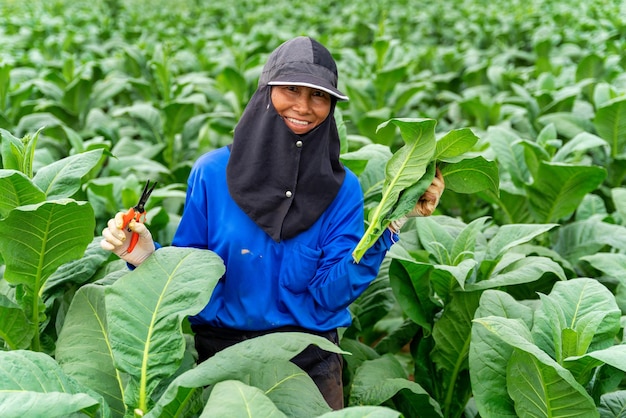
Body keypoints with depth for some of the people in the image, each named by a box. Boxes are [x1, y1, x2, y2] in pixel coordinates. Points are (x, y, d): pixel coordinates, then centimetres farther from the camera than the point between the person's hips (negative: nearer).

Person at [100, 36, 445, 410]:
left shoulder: (343, 189, -7)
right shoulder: (213, 172, -9)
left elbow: (330, 294, -13)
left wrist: (388, 227, -21)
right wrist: (150, 257, -22)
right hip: (219, 352, 0)